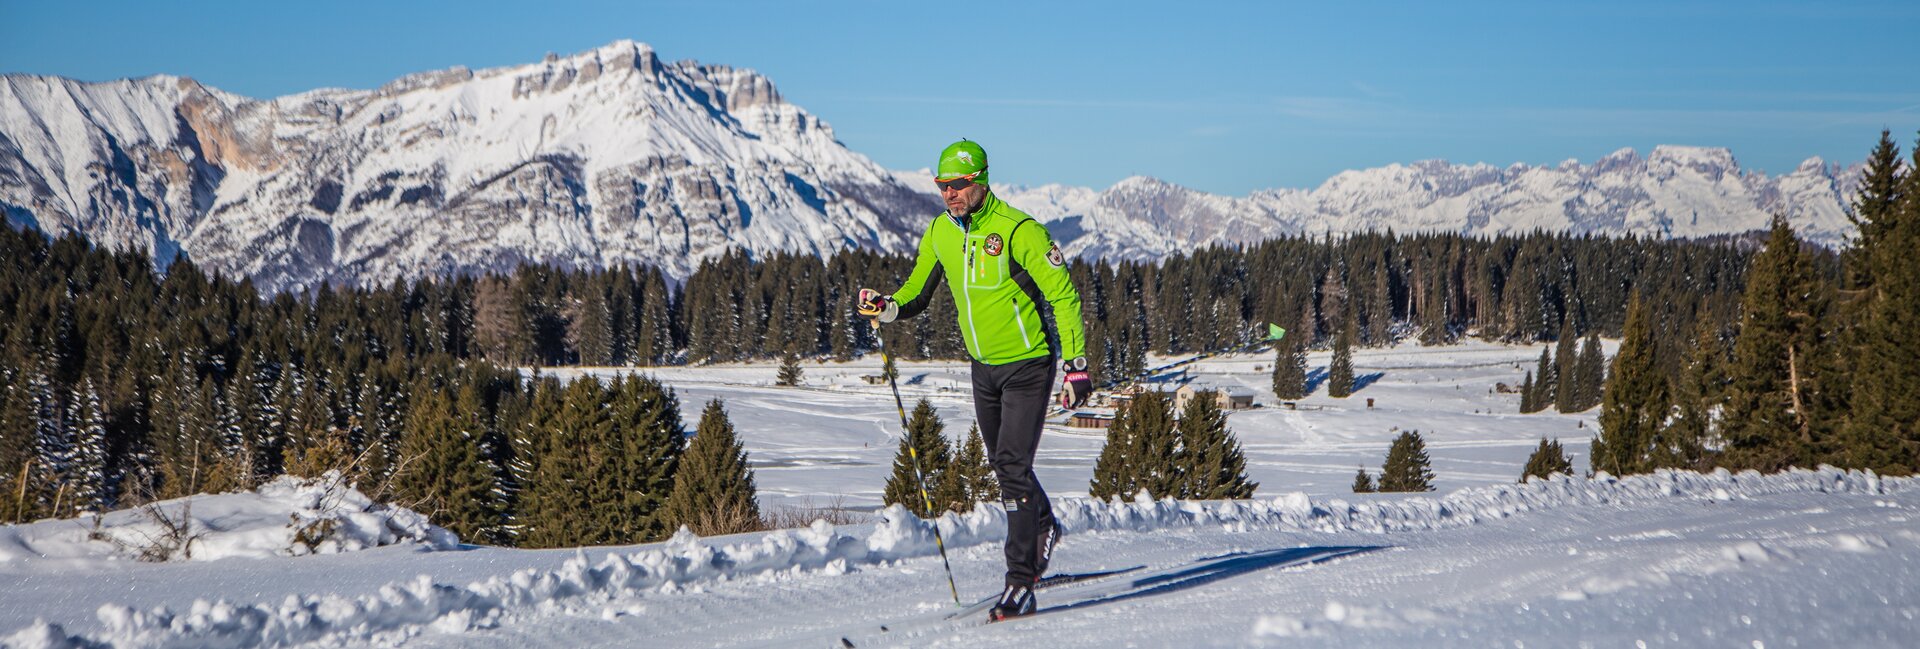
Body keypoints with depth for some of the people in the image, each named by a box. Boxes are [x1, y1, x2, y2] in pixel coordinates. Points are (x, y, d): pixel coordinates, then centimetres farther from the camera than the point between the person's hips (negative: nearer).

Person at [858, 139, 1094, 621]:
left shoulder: (1018, 230, -19)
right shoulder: (939, 233, 0)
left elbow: (1064, 296, -15)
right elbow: (918, 292, 11)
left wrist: (1075, 366, -18)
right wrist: (886, 307, -12)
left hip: (1028, 363, -7)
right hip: (983, 367, 7)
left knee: (1012, 466, -16)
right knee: (1005, 466, 19)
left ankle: (1021, 584, -13)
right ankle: (1044, 527, 46)